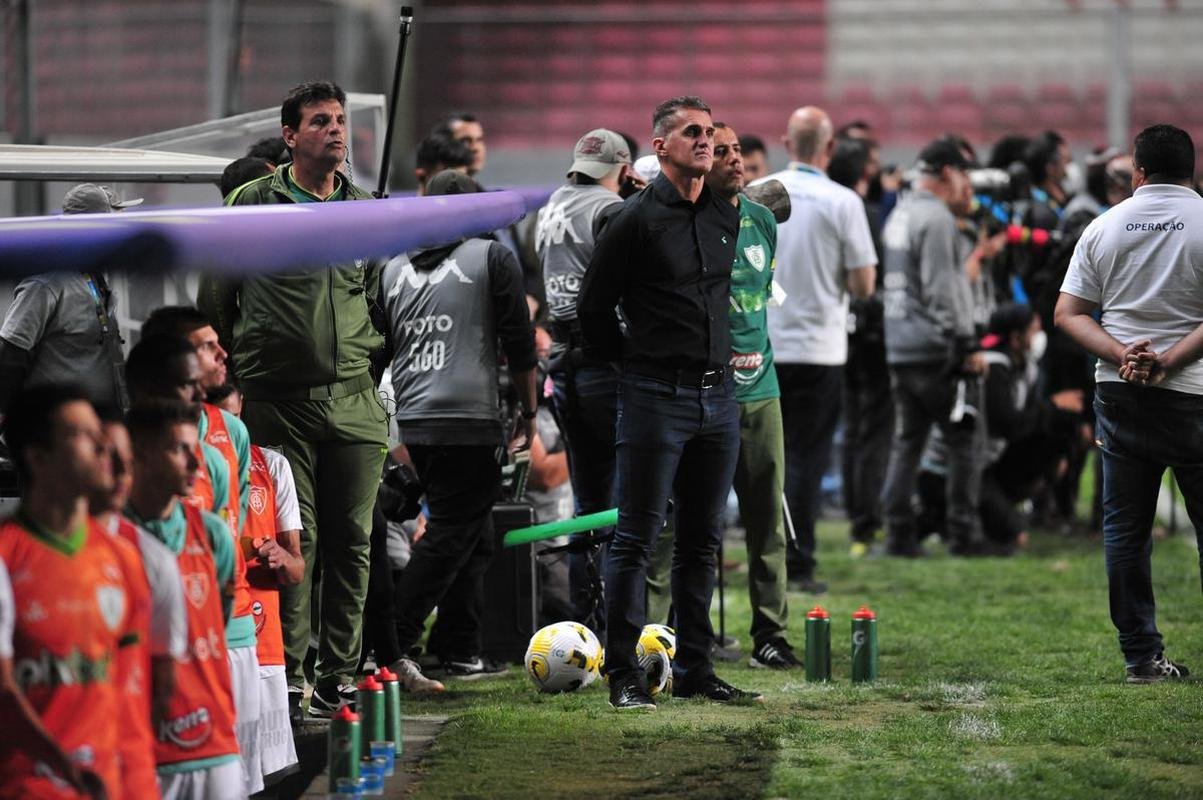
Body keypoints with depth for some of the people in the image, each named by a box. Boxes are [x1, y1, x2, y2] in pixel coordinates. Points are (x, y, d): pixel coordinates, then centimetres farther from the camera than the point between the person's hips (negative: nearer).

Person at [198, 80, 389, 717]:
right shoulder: (254, 205, 1)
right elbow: (213, 300, 7)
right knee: (292, 542, -8)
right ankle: (288, 677, -2)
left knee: (351, 543, 3)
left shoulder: (366, 212, 13)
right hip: (278, 402, -4)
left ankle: (339, 678, 9)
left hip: (355, 402, 4)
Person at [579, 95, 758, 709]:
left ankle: (695, 669, 15)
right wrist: (631, 362, 3)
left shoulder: (726, 217, 12)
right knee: (637, 538, -4)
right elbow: (592, 307, -3)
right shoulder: (637, 219, -7)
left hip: (718, 397, 6)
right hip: (655, 398, -6)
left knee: (702, 540, 9)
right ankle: (623, 674, -1)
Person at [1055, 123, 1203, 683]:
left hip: (1117, 389, 3)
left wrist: (1122, 355, -7)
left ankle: (1142, 656, 9)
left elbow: (1068, 313, 3)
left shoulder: (1104, 227, 7)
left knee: (1124, 527, 8)